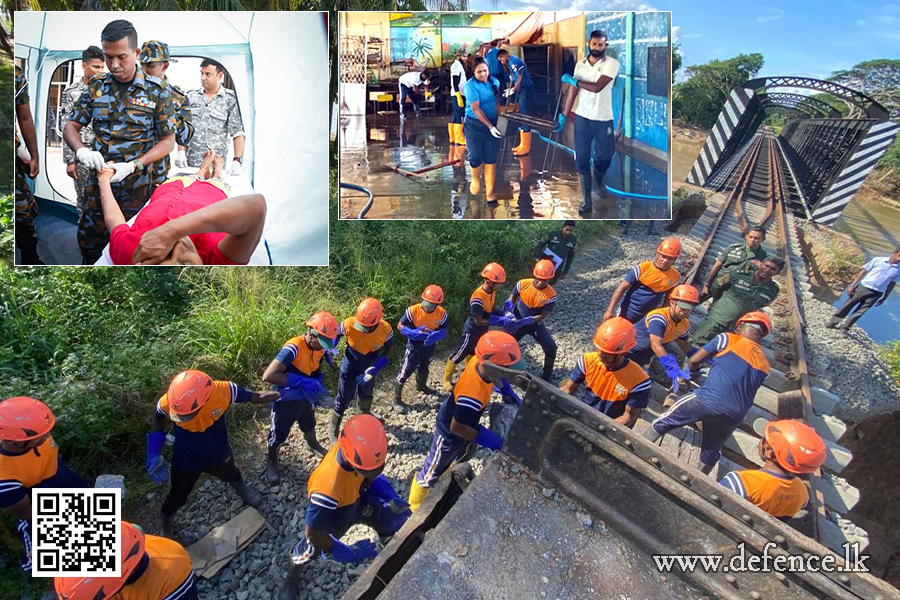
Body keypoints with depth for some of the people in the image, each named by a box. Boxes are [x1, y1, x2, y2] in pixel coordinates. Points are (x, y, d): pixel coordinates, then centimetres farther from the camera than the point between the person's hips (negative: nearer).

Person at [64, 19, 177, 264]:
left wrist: (133, 166, -17)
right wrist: (81, 150, -15)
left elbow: (168, 141, -4)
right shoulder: (96, 87, 7)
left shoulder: (157, 92, -3)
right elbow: (71, 126, 9)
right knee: (89, 244, 13)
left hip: (138, 187, -3)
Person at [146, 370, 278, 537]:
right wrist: (154, 454, -13)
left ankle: (241, 489, 68)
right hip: (185, 460, -1)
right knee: (177, 497, 24)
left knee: (231, 474, 33)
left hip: (218, 453, 1)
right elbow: (157, 420, -8)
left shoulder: (223, 391, -36)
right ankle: (167, 525, 58)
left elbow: (254, 397, -18)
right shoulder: (169, 402, -33)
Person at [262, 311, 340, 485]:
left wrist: (318, 383, -11)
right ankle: (272, 461, 46)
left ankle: (313, 445, 62)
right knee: (278, 435, 17)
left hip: (304, 397, 6)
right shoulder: (293, 348, -36)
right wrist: (302, 382, -42)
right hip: (285, 400, -6)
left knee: (309, 425, 31)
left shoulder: (319, 348, -11)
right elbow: (268, 376, -43)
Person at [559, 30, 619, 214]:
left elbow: (597, 87, -19)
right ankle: (586, 199, 8)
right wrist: (563, 116, -2)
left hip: (604, 119, -2)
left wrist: (573, 80, -11)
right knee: (581, 159, 0)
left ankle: (599, 181, 41)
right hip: (582, 117, 2)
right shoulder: (580, 64, 4)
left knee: (604, 155, 7)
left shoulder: (612, 63, -8)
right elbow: (573, 91, 3)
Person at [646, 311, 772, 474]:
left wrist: (687, 372, 30)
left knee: (664, 421, 17)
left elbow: (694, 360, 8)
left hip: (709, 400, -5)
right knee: (712, 450, 27)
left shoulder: (728, 339, 6)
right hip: (735, 415, 5)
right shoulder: (764, 367, 19)